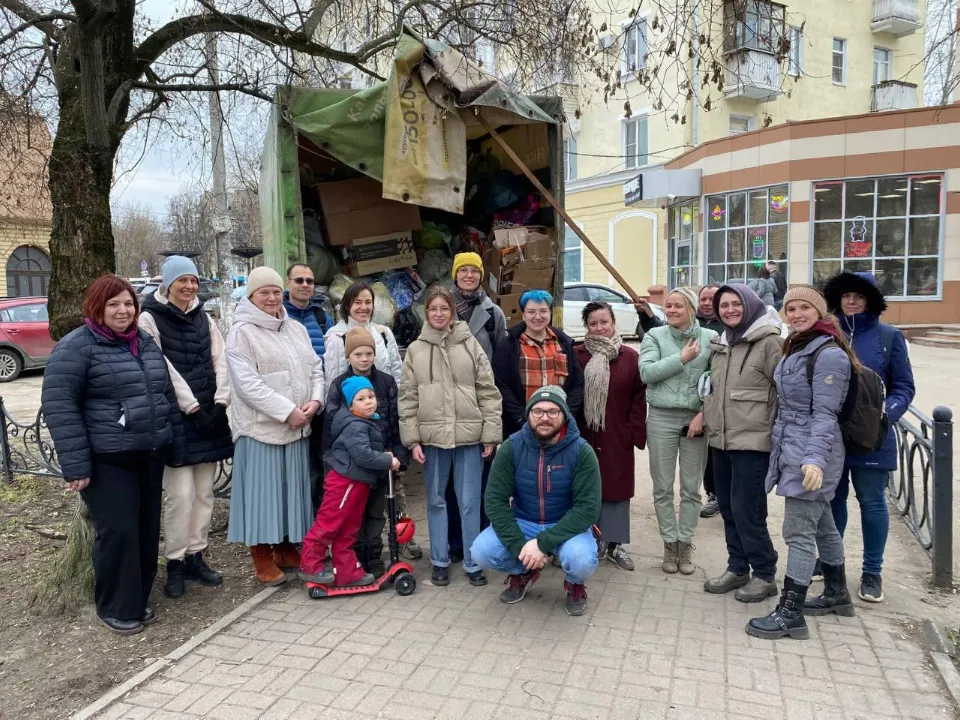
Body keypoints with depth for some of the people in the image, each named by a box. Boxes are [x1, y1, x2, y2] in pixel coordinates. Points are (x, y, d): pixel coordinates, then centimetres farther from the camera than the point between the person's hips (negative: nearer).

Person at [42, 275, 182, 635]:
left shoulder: (146, 342, 12)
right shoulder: (76, 346, -9)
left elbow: (166, 395, 18)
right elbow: (58, 404, -12)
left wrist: (176, 444, 15)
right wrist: (76, 464, -16)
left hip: (150, 456, 7)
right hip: (107, 460, -6)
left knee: (147, 530, 11)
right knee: (117, 531, -2)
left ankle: (138, 600, 28)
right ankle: (115, 608, 17)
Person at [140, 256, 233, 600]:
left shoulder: (203, 318, 13)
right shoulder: (150, 319, -4)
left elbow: (220, 361, 6)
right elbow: (163, 370, -12)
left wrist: (219, 404, -6)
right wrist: (192, 407, -15)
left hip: (209, 415, 6)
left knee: (204, 491, 9)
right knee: (180, 493, -7)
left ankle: (195, 555, 21)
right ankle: (175, 562, 8)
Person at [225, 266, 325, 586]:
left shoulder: (297, 329, 14)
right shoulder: (242, 333, -7)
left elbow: (315, 368, 12)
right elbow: (248, 384, -16)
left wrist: (315, 400, -7)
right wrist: (287, 411, -19)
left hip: (298, 427, 6)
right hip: (261, 427, -6)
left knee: (293, 488, 13)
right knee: (264, 490, 1)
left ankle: (287, 548, 28)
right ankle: (262, 557, 15)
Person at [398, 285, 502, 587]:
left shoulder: (471, 345, 3)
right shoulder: (415, 350, 5)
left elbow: (488, 392, 1)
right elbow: (408, 397, 4)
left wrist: (491, 434, -4)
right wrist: (412, 439, -2)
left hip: (469, 435, -1)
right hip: (432, 436, 1)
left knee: (470, 502, 5)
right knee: (436, 500, 13)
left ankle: (472, 563, 18)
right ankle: (440, 561, 26)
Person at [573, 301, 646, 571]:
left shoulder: (630, 357, 1)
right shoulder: (576, 355, -1)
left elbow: (639, 396, 0)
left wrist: (634, 431, -5)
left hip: (617, 438, 0)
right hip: (583, 437, 0)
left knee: (616, 488, 8)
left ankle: (615, 544, 20)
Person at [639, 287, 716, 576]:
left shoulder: (710, 338, 0)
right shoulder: (655, 335, 1)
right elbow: (646, 372, -12)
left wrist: (704, 414, -11)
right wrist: (682, 358, -15)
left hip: (696, 419, 0)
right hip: (661, 418, 0)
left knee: (691, 489, 9)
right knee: (663, 488, 8)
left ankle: (685, 543, 23)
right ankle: (669, 542, 22)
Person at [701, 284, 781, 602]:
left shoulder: (769, 341, -10)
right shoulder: (721, 343, 13)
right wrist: (706, 415, 15)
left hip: (752, 440, -8)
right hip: (720, 438, 8)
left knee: (746, 509, -5)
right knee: (728, 507, 13)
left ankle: (764, 574, 12)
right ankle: (737, 568, 27)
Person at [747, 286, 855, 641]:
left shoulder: (829, 354, -15)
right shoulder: (796, 348, 14)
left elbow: (824, 412, -20)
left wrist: (815, 458, -27)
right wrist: (779, 442, 21)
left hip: (811, 453, -9)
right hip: (790, 448, 10)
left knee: (798, 531, -6)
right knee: (821, 524, 20)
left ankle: (790, 613, 1)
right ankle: (837, 594, 34)